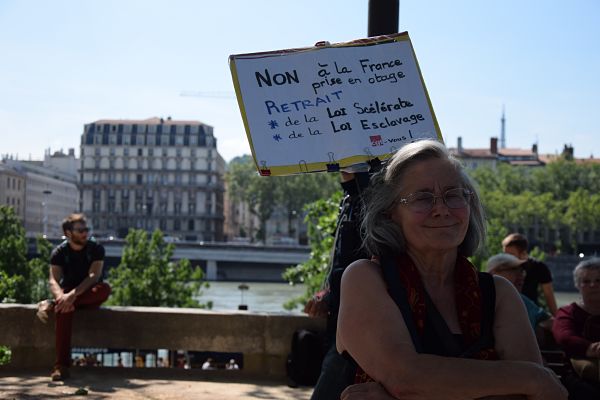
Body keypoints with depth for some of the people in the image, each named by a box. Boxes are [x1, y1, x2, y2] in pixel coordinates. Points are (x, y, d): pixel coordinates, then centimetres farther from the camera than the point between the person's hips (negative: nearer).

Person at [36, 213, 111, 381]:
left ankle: (51, 305, -32)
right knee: (64, 309, -38)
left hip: (90, 295, 1)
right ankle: (61, 366, -44)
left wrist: (73, 295, -37)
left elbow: (93, 276, -21)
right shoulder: (59, 252, -6)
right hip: (68, 294, -1)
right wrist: (62, 297, -41)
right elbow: (53, 281, -18)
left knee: (105, 289, -35)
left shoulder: (96, 249, -8)